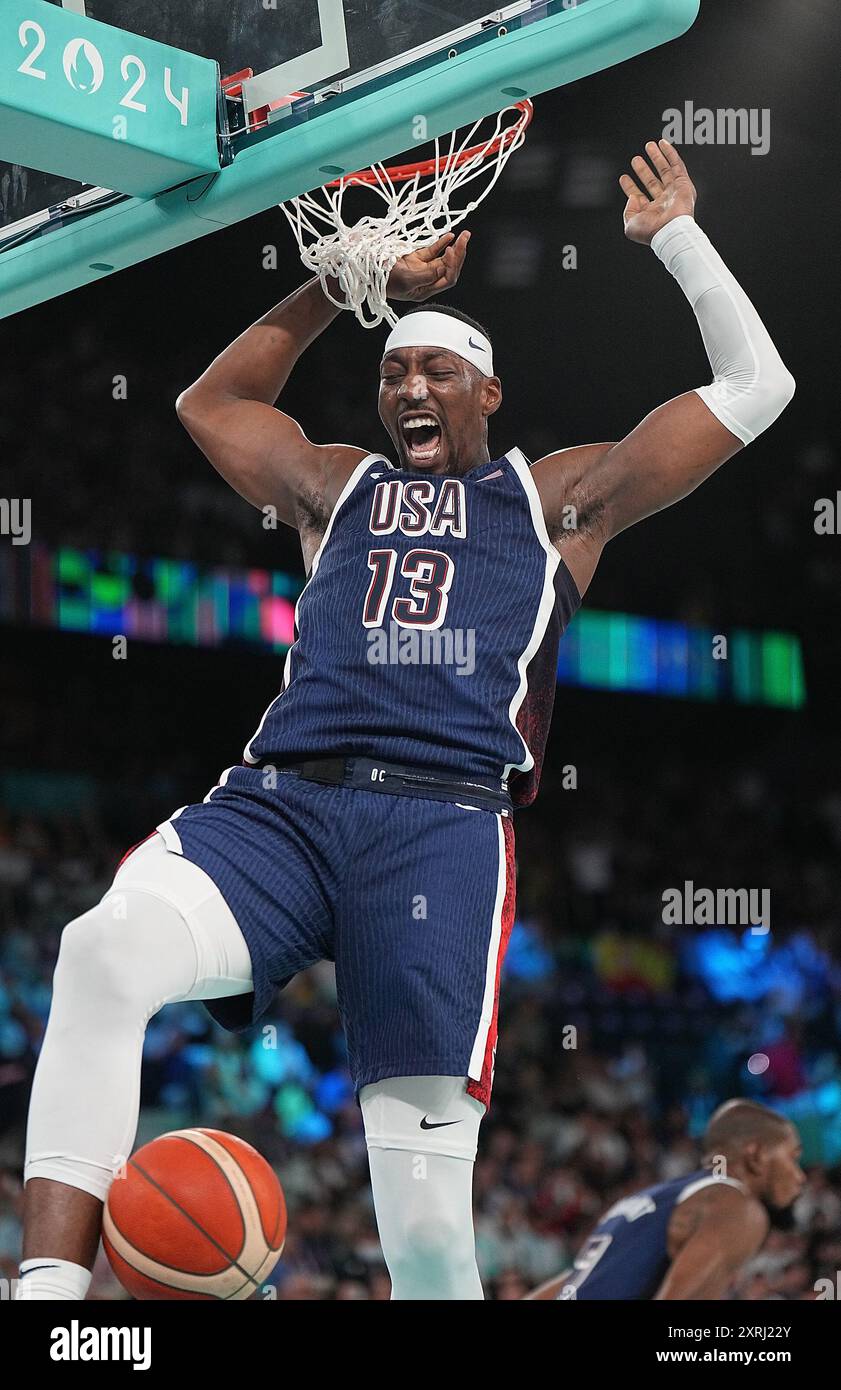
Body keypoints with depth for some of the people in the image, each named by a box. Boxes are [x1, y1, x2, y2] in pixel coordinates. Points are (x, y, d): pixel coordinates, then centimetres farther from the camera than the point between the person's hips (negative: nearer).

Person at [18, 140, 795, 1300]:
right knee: (104, 951, -31)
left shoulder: (559, 494, 23)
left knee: (424, 1185, -13)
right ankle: (49, 1286, -32)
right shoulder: (337, 484, 30)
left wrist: (676, 237, 27)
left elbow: (756, 388, 24)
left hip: (445, 822, -2)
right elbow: (210, 402, 41)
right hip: (280, 803, 2)